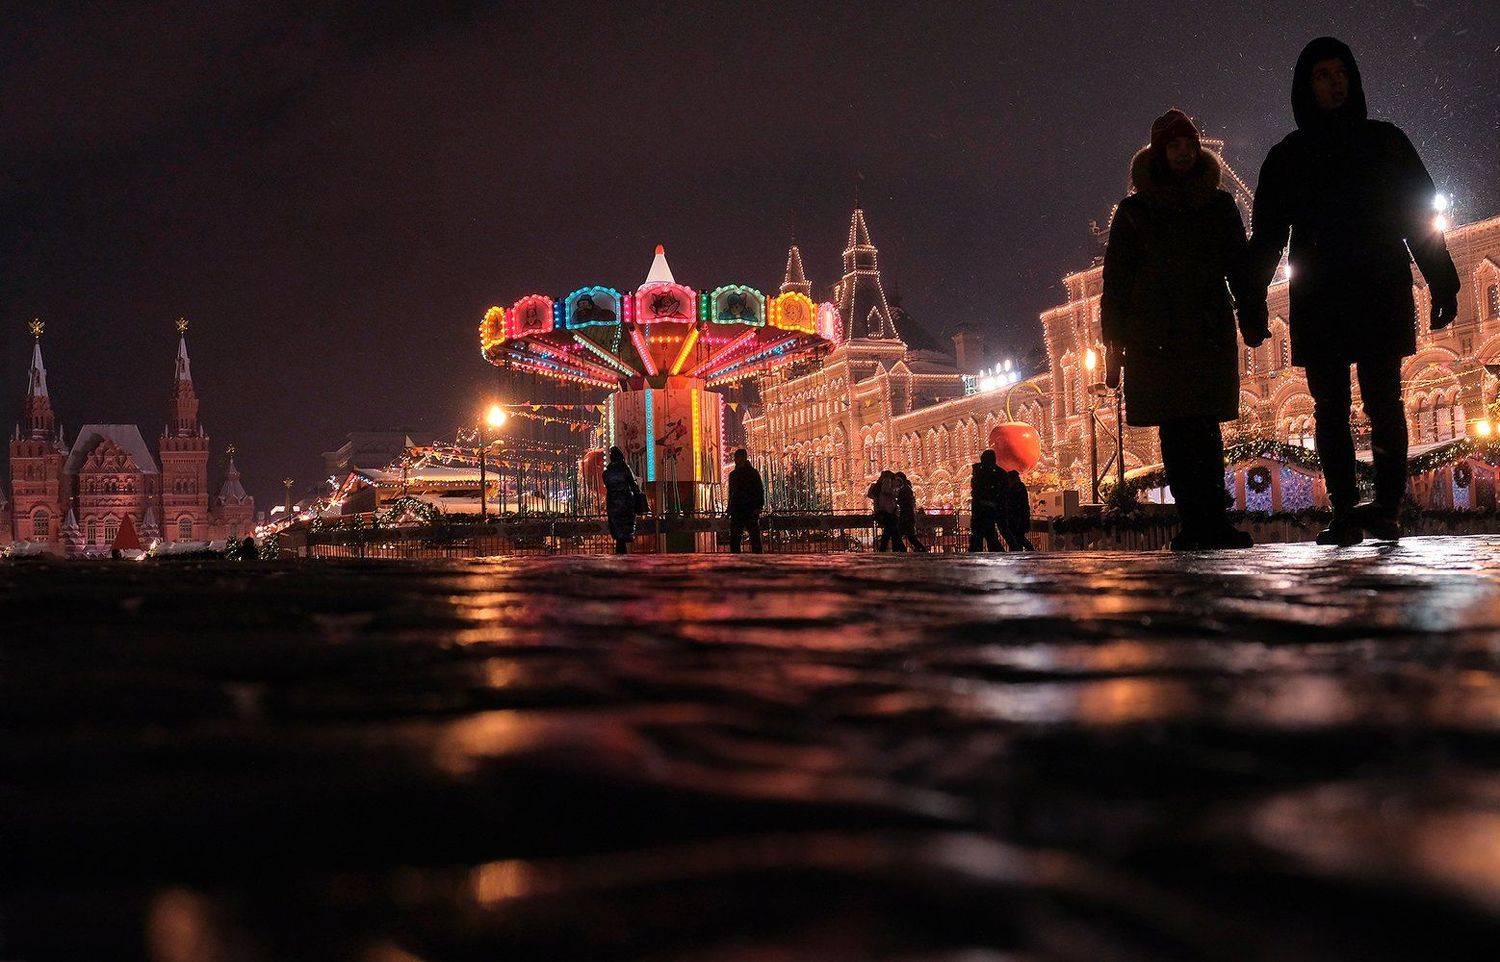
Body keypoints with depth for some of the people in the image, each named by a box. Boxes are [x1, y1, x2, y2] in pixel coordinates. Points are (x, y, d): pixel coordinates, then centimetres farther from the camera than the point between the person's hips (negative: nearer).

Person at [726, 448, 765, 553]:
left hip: (751, 512, -5)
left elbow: (760, 491, -3)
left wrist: (758, 507, -15)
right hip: (737, 512, 5)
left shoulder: (753, 473, 1)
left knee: (755, 538, -5)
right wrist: (729, 511, 13)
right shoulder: (733, 474, 16)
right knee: (734, 539, 3)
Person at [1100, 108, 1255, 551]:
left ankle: (1210, 522, -11)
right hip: (1155, 337, -1)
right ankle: (1194, 523, -5)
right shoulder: (1134, 211, 12)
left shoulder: (1219, 206, 16)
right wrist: (1114, 344, 1)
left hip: (1210, 331, 1)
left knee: (1205, 428, -9)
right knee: (1174, 429, -6)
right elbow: (1116, 278, 8)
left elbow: (1239, 265, 15)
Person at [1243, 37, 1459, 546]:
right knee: (1330, 409, -3)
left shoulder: (1384, 141, 13)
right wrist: (1253, 306, 3)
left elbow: (1421, 217, 9)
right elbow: (1266, 238, 11)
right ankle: (1345, 513, -2)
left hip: (1380, 294, -1)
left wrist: (1442, 285, 0)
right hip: (1317, 301, 1)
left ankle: (1387, 507, -9)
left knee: (1383, 400, -10)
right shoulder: (1287, 156, 14)